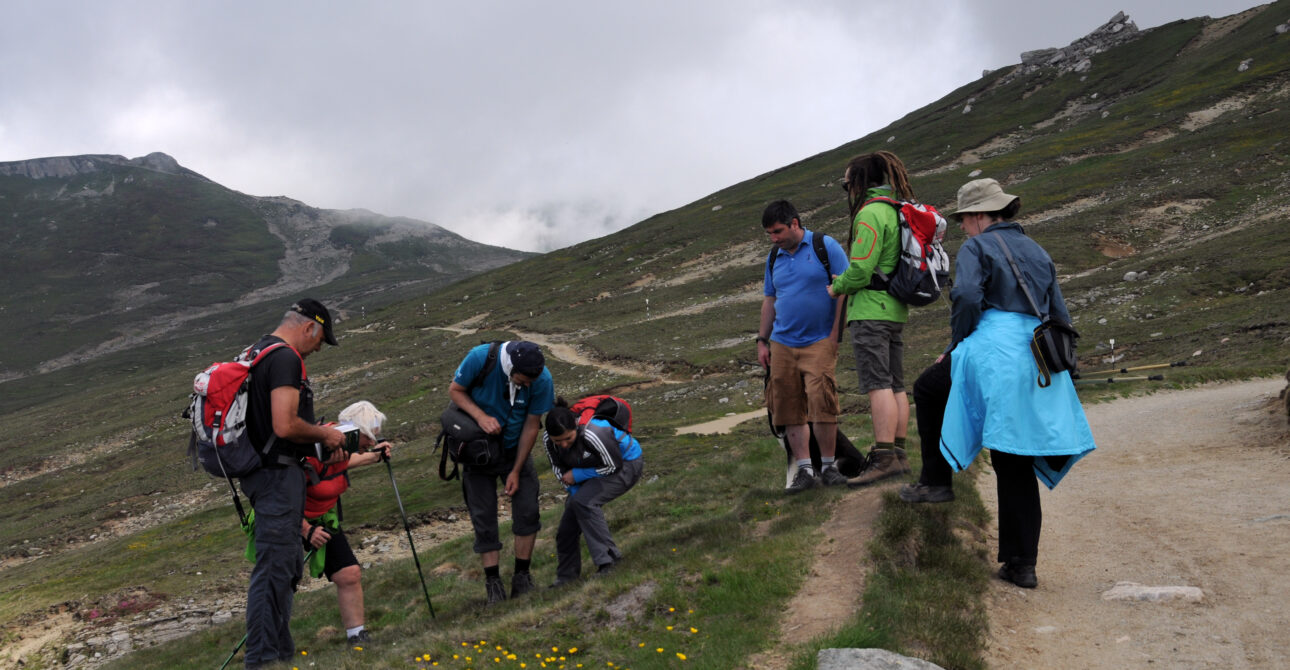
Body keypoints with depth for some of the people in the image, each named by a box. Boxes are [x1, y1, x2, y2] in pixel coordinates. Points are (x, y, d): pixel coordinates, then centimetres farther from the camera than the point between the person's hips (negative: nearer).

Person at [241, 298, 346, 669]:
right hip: (278, 474, -11)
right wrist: (325, 435, -9)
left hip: (265, 469, 11)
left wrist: (321, 443, 16)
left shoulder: (258, 352, 18)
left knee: (287, 565, 18)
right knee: (274, 567, -6)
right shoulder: (285, 359, -16)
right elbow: (285, 426, -26)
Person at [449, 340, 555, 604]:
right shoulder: (481, 358, -26)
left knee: (527, 511, -4)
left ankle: (522, 577, 10)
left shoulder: (542, 380, -22)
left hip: (515, 449, 1)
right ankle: (493, 583, 8)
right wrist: (481, 416, -29)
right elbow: (455, 389, -11)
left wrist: (516, 471, -8)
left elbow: (531, 425, -12)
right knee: (483, 518, -2)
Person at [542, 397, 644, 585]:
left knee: (583, 502, -30)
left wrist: (578, 475, -22)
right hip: (593, 470, 7)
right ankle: (567, 576, 24)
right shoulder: (548, 440, -19)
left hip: (626, 463, -7)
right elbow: (561, 471, -3)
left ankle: (608, 559, -21)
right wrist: (575, 493, -13)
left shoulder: (594, 434, -39)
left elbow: (614, 466, -25)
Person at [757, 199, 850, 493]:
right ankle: (804, 470, 7)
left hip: (819, 342, -5)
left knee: (821, 402, -15)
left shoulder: (825, 246, -2)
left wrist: (835, 334, -9)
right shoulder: (774, 257, 14)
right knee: (790, 410, 1)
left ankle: (828, 466, 1)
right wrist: (762, 341, 16)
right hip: (782, 345, 5)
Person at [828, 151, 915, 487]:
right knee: (896, 385, 9)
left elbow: (860, 269, -19)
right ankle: (899, 454, 13)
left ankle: (883, 457, -14)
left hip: (871, 311, -9)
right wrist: (847, 282, 17)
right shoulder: (899, 210, 17)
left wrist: (836, 287, 0)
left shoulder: (870, 213, -13)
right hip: (896, 310, 10)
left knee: (878, 384, -12)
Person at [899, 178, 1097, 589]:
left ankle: (936, 479, 16)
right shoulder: (1037, 252, 23)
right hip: (1038, 361, 7)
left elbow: (967, 297, -16)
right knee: (1015, 464, 9)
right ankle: (1021, 564, 10)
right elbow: (1061, 317, 22)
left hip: (995, 351, -7)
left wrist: (955, 346, -3)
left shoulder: (977, 247, 1)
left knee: (928, 390, 20)